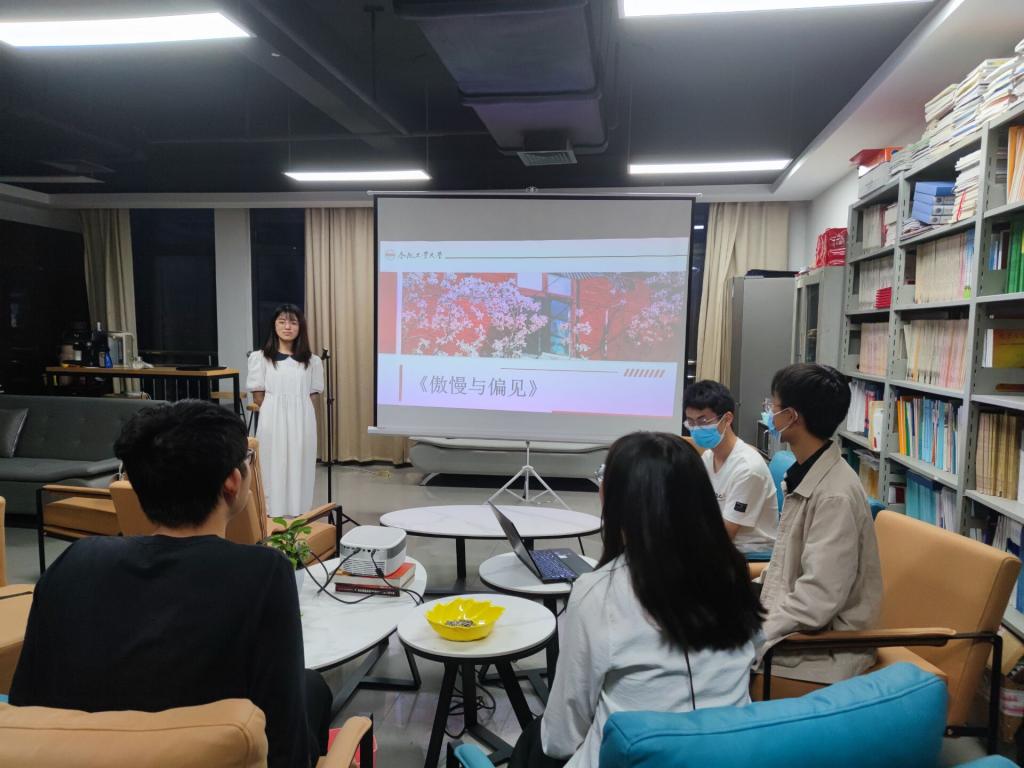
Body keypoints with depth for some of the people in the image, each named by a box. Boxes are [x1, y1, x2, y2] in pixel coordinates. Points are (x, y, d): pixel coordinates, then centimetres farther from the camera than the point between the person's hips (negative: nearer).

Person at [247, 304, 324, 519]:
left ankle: (299, 517, 14)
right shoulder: (260, 358, 1)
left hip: (302, 423, 2)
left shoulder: (312, 361, 7)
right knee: (273, 470, 1)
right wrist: (275, 414, 3)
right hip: (272, 423, -1)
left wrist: (296, 412, -1)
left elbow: (313, 395, 9)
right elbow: (258, 396, 3)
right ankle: (272, 518, 8)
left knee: (300, 470, 5)